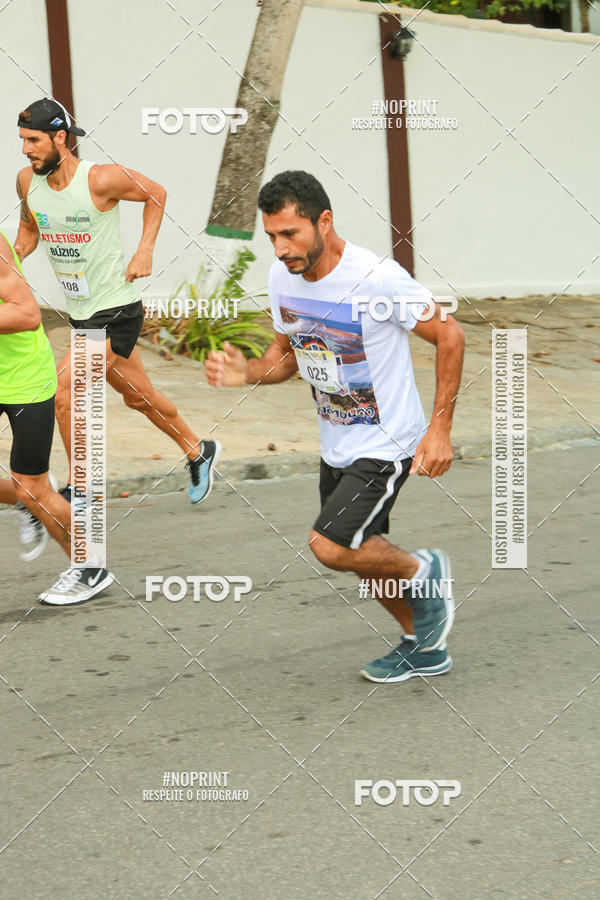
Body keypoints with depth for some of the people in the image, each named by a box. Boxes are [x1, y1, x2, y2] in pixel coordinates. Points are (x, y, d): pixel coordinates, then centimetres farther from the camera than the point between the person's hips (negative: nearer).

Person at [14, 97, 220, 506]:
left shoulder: (101, 179, -20)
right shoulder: (27, 181, -3)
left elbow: (156, 194, -3)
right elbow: (29, 230, 17)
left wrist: (144, 253, -8)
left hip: (117, 311, -7)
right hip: (81, 313, 7)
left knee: (63, 394, -14)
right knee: (139, 396, 19)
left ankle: (77, 491, 2)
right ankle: (199, 451, 41)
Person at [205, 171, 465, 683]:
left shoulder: (377, 277, -25)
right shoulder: (282, 277, -4)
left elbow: (449, 337, -15)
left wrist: (440, 428, -16)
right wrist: (247, 373, -11)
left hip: (386, 443, -7)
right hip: (337, 444, 8)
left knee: (331, 548, -19)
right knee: (362, 554, 17)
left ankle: (423, 573, 7)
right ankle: (424, 647, 38)